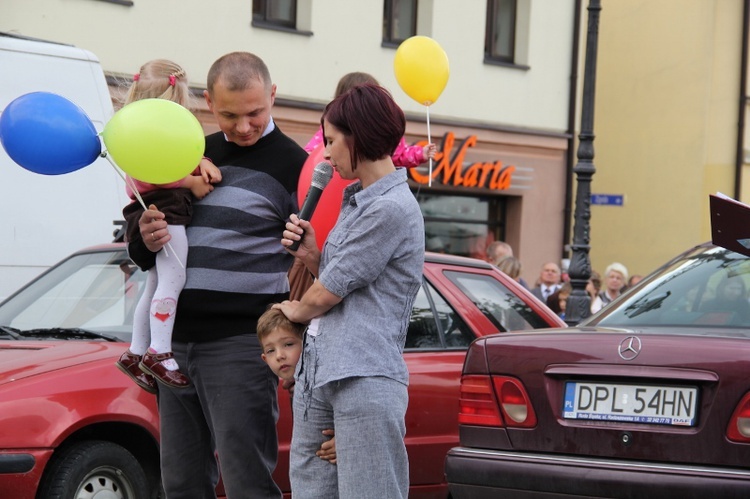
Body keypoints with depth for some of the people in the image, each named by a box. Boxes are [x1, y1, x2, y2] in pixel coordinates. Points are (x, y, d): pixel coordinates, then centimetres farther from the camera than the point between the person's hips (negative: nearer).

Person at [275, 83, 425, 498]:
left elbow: (327, 295, -10)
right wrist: (309, 254, 5)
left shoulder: (391, 208, -13)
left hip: (364, 381, -9)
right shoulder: (356, 201, 18)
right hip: (317, 373, 9)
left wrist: (297, 309, 11)